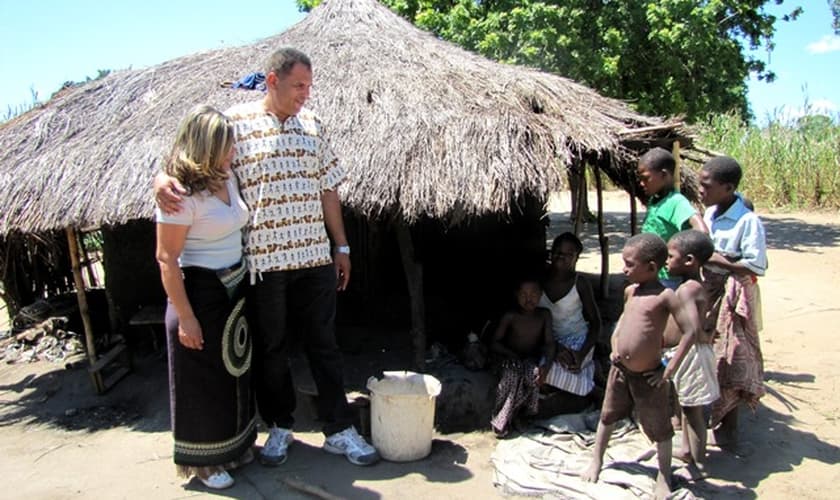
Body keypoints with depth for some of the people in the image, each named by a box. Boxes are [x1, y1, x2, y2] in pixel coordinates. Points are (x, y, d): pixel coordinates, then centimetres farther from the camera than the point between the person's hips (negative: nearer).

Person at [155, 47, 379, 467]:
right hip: (262, 259, -3)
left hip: (315, 257, 3)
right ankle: (279, 427, 30)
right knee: (270, 348, 11)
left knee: (323, 344, 10)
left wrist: (341, 246, 13)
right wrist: (162, 178, -24)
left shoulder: (312, 124, 10)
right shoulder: (233, 122, -3)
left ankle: (339, 430, 21)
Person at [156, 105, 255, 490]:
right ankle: (203, 460, 24)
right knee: (204, 380, 6)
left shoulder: (227, 178, 1)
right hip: (200, 292, -8)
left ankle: (235, 444, 38)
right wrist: (185, 317, -19)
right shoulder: (182, 194, -20)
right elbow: (167, 259, -20)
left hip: (234, 289, 8)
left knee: (236, 370, 19)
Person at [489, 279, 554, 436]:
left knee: (534, 375, -29)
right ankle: (501, 421, -20)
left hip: (532, 361, 1)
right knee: (512, 376, -29)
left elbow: (549, 343, -7)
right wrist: (512, 354, -21)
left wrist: (545, 366, -23)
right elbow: (494, 343, -5)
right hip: (511, 360, -1)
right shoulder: (510, 317, -9)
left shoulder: (544, 315, -3)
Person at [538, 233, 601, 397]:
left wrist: (582, 354, -20)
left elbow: (595, 322, -5)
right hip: (549, 340, 3)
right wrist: (557, 348, -18)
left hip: (577, 341, -3)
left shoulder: (581, 284, -11)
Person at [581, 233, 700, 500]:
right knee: (607, 417, 18)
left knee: (660, 429, 11)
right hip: (619, 370, 6)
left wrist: (669, 370, -19)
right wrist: (614, 343, 9)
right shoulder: (629, 291, 3)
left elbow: (691, 331, -22)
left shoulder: (665, 296, -18)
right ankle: (596, 463, 36)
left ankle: (663, 478, 30)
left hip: (648, 376, -6)